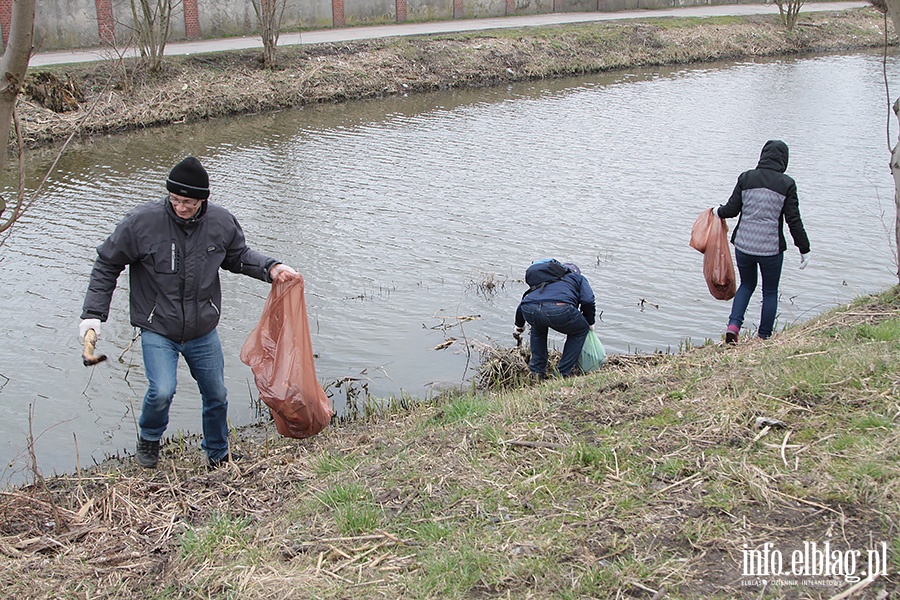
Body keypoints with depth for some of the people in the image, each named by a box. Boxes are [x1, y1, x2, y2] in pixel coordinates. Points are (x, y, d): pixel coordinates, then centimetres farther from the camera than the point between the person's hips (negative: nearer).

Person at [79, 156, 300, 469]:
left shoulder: (221, 222, -8)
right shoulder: (142, 221, -17)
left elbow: (238, 256, 12)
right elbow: (107, 264, -5)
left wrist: (270, 268, -6)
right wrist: (93, 313, -8)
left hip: (203, 332, 3)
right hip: (157, 331, -3)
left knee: (216, 395, 14)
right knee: (161, 391, -20)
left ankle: (218, 455, 40)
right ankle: (149, 438, 15)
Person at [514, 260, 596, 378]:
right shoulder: (579, 278, 32)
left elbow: (523, 304, 45)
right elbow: (588, 301, 13)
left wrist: (519, 326, 60)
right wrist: (590, 324, 29)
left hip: (529, 310, 5)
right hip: (559, 310, -4)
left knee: (538, 330, 39)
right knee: (580, 329, 25)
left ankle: (537, 371, 32)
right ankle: (564, 372, 21)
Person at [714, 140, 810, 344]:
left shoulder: (746, 178, 0)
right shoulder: (786, 184, -5)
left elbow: (731, 209, 2)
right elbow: (794, 220, -5)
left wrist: (718, 212, 25)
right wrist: (804, 249, 3)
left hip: (743, 245, 2)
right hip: (771, 248, -2)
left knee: (746, 285, 23)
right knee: (770, 292, 16)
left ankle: (733, 325, 4)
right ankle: (764, 338, 19)